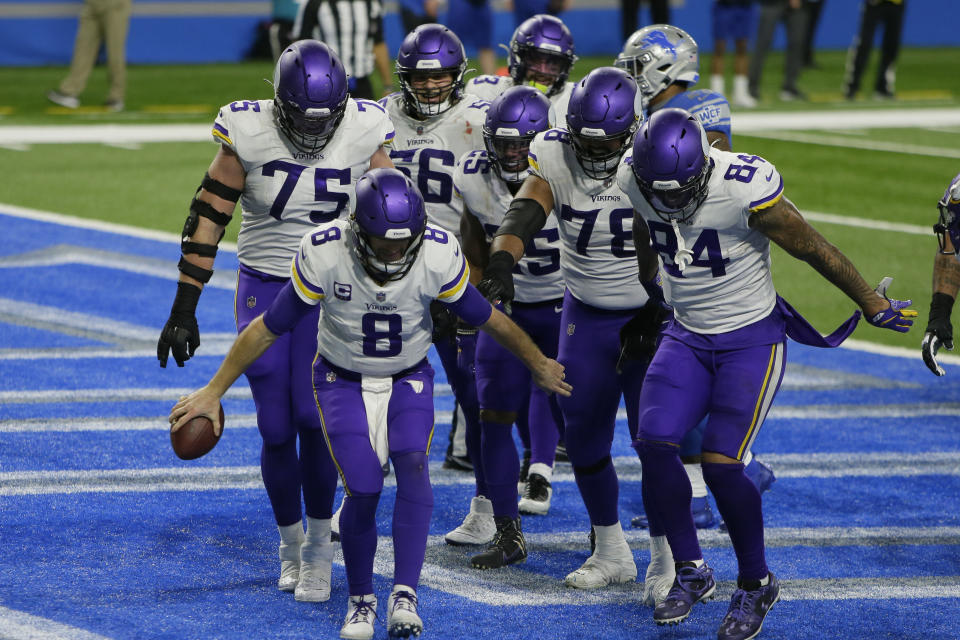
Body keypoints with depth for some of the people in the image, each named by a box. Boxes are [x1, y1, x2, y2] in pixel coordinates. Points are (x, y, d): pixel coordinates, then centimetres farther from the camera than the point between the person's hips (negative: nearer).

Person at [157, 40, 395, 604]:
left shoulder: (364, 133, -11)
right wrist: (185, 309, -6)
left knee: (313, 415, -15)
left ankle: (319, 547, 3)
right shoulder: (249, 134, -14)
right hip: (263, 290, 1)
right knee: (276, 429, -1)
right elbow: (208, 219, -6)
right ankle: (291, 546, 21)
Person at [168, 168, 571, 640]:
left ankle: (406, 593, -23)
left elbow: (486, 318, -6)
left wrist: (538, 365, 9)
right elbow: (269, 327, -15)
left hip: (408, 379, 1)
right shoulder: (323, 254, -27)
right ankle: (361, 599, 6)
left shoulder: (439, 255, -24)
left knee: (412, 466, -26)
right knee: (363, 489, -17)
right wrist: (213, 391, -11)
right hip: (343, 382, -1)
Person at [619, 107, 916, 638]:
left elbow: (814, 250, -15)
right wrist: (648, 286, 31)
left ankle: (756, 584, 9)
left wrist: (872, 305, -2)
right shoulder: (635, 178, -12)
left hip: (751, 341, -5)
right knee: (654, 445, -12)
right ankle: (691, 572, 8)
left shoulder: (744, 190, -29)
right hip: (687, 336, 5)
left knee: (720, 464, -14)